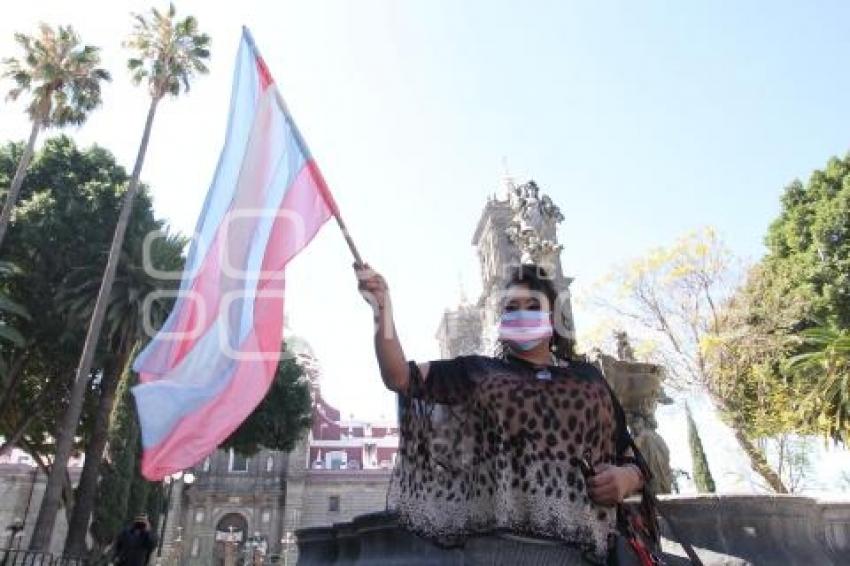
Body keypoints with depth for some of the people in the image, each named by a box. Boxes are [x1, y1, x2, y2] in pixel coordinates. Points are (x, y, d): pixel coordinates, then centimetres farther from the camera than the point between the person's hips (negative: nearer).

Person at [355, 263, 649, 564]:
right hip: (497, 540, -1)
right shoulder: (478, 372, 7)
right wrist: (383, 308, -14)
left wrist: (628, 477, -7)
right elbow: (399, 376, -2)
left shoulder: (588, 377, 12)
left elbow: (630, 458, 15)